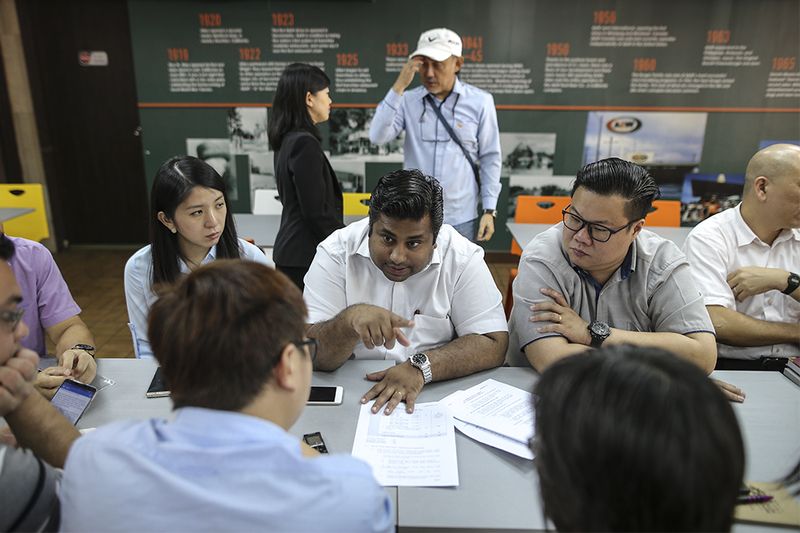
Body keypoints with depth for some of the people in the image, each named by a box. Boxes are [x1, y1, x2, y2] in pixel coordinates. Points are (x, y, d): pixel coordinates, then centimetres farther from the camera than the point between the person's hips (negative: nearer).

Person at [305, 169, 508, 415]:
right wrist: (351, 320, -31)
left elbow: (493, 344, -9)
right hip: (351, 398, 0)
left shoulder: (462, 257, -7)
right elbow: (310, 353, -11)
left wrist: (420, 366, -20)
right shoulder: (335, 253, -8)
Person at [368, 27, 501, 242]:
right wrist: (398, 87, -20)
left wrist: (489, 209, -3)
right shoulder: (408, 100, -2)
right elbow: (378, 136, -15)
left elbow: (490, 158, 0)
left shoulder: (480, 102, -5)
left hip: (460, 218, -1)